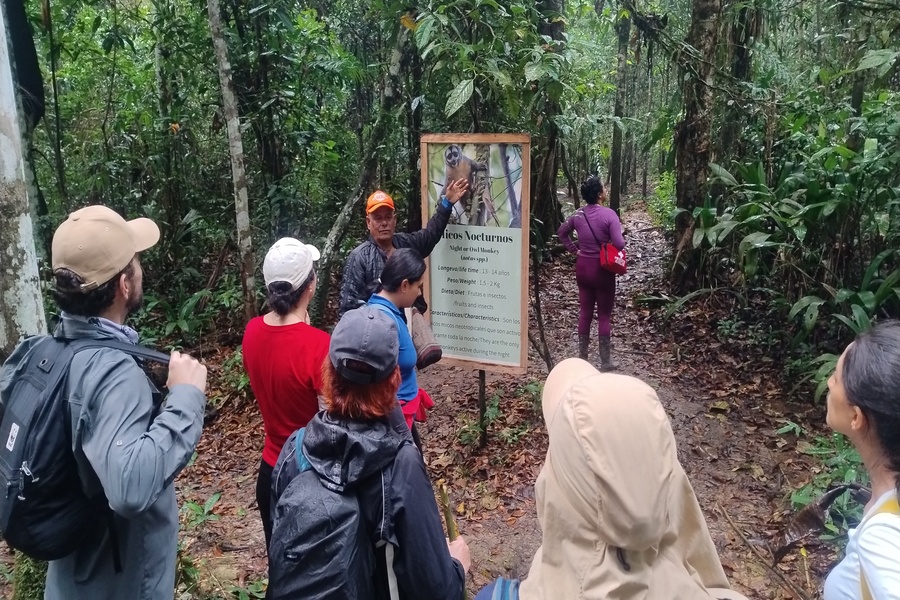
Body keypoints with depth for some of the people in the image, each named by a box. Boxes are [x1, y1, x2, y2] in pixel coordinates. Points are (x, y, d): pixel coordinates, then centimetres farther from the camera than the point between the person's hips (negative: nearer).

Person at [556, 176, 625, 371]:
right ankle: (605, 362, 12)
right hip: (602, 269, -5)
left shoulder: (578, 214, 0)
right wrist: (622, 243, -2)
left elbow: (562, 232, 14)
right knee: (604, 315, 5)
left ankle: (582, 359, 20)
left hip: (583, 267, 5)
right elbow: (619, 244, -23)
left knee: (585, 313, 13)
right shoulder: (609, 214, -17)